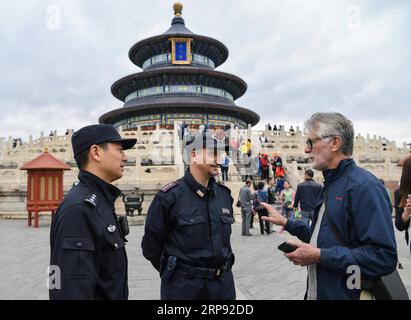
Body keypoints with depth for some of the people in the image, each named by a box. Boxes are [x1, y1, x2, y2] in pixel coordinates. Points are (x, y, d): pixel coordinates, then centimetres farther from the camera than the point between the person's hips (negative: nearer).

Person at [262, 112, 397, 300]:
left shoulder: (364, 186, -20)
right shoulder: (330, 184, 11)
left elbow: (383, 257, -27)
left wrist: (319, 256, -24)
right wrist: (286, 223, 12)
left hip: (346, 293, -8)